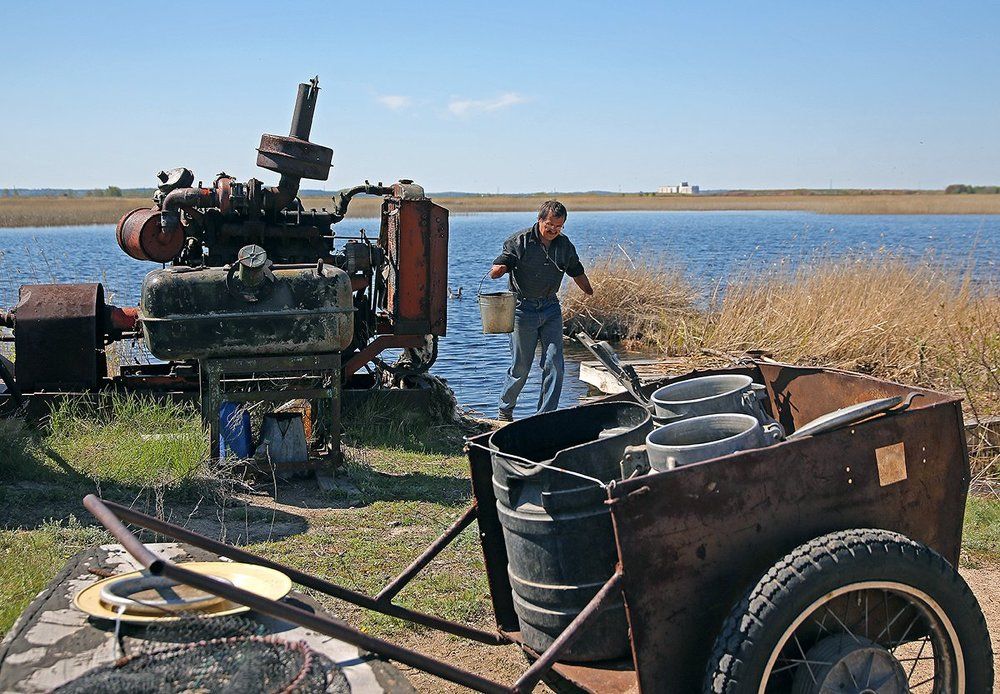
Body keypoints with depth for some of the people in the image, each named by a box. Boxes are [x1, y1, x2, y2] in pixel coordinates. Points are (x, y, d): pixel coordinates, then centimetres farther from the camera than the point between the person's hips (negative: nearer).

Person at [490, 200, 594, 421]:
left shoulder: (565, 245, 5)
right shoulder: (520, 242, -8)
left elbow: (577, 273, 21)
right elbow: (495, 271, -14)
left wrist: (592, 295, 21)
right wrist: (501, 268, -37)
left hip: (551, 308, 4)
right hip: (523, 309, -4)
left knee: (554, 365, -4)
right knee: (520, 367, 3)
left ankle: (547, 414, 6)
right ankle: (505, 410, 24)